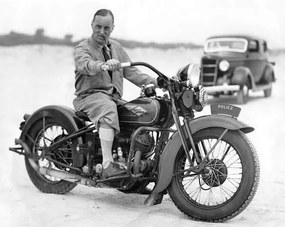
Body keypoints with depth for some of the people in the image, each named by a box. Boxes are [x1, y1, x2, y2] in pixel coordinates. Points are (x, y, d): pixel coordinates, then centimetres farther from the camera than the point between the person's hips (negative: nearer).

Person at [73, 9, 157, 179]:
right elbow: (84, 64, -24)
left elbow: (131, 71, 15)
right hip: (89, 96, -6)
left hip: (114, 97, 6)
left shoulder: (116, 47, 20)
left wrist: (154, 82, -1)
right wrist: (103, 65, -47)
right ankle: (107, 165, -43)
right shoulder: (82, 48, 0)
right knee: (108, 109, -38)